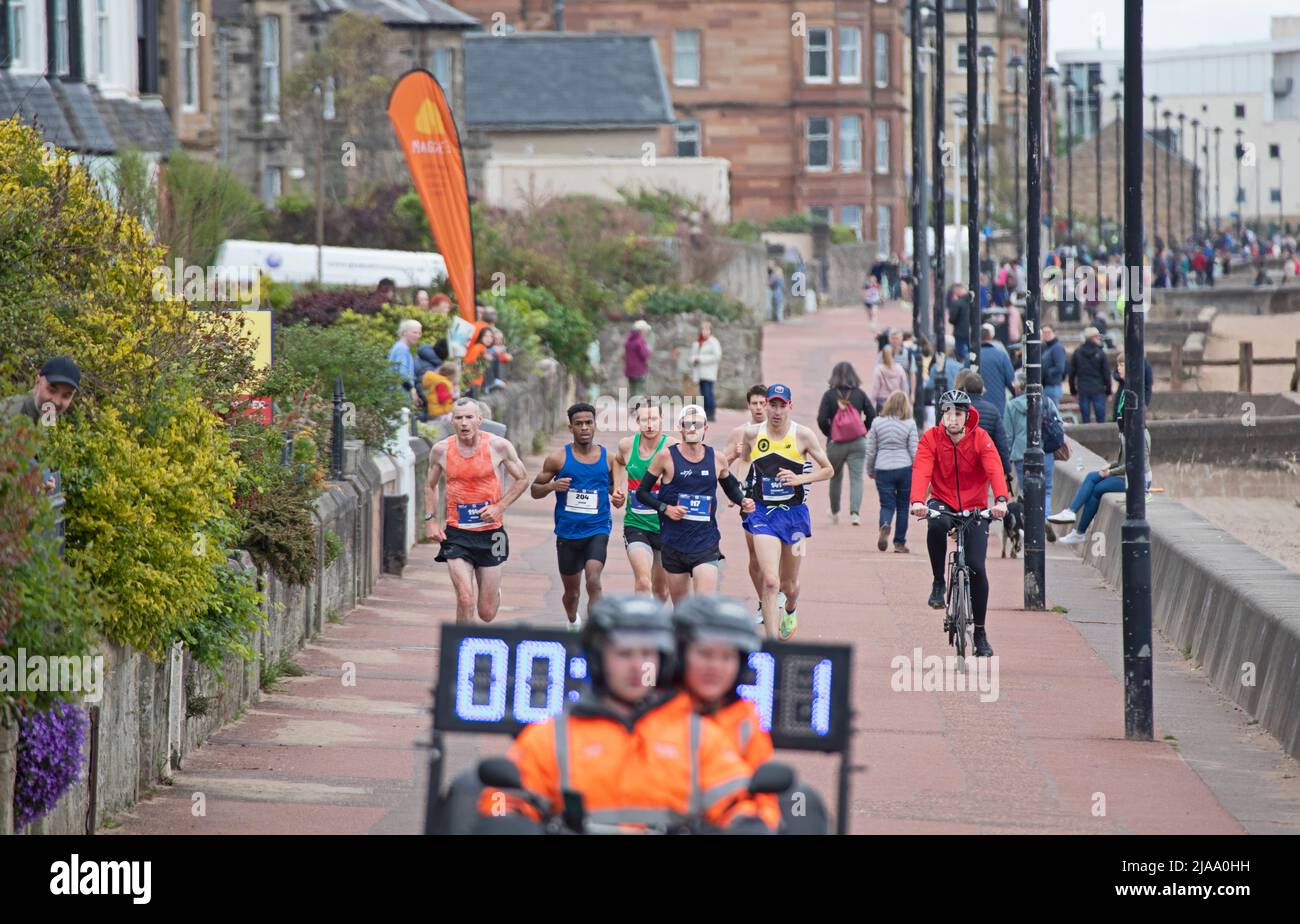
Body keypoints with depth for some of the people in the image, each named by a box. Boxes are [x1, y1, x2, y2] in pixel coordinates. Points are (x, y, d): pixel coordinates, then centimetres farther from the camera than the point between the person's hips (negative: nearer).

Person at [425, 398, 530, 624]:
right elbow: (430, 486, 15)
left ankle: (495, 593, 46)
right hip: (456, 534, 0)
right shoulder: (441, 450, -3)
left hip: (490, 533, 0)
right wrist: (430, 519, 4)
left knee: (487, 613, 8)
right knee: (465, 600, -18)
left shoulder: (498, 446, -7)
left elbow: (522, 479, 5)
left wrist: (499, 507, -7)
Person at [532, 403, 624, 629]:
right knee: (572, 592, 15)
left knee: (593, 582, -24)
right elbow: (534, 490, 4)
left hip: (597, 530, -1)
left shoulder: (607, 458, 1)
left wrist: (617, 498, -7)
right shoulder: (558, 458, -3)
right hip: (567, 532, 1)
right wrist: (551, 486, -18)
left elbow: (614, 486, 17)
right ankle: (573, 621, 48)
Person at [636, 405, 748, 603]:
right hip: (674, 544, 0)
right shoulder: (666, 456, -3)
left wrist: (743, 501, 2)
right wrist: (665, 508, -12)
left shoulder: (716, 458, 4)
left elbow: (732, 487, 22)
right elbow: (642, 492, 2)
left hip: (706, 543, 0)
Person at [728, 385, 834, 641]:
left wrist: (800, 479, -13)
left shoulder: (803, 435, -6)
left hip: (793, 513, 0)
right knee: (770, 581, -17)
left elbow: (828, 470, 3)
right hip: (762, 512, 0)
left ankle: (791, 610, 51)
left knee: (789, 585, 14)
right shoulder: (751, 433, -1)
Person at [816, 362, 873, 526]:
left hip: (836, 443, 0)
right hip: (858, 443, 0)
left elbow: (822, 420, -11)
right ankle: (854, 512, -19)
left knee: (835, 477, 18)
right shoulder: (859, 394, -1)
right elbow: (872, 415, -2)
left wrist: (829, 434, 6)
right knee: (856, 478, -1)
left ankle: (835, 513, 30)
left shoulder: (829, 395, -6)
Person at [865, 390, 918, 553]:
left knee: (887, 504, 6)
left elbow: (870, 450, 5)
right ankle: (899, 543, 11)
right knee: (903, 506, 11)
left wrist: (870, 470, 18)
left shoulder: (877, 422, 1)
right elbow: (914, 451, -4)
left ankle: (884, 525, -26)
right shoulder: (909, 424, -4)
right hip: (905, 468, -1)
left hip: (883, 469, 1)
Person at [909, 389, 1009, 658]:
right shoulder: (931, 439, -12)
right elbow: (921, 471, -25)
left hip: (975, 507, 0)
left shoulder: (980, 439, -12)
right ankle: (938, 583, -15)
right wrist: (917, 501, -45)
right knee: (937, 524, -37)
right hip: (943, 502, 0)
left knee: (976, 566, -8)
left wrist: (1000, 500, -46)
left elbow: (995, 470, -27)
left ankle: (980, 632, 7)